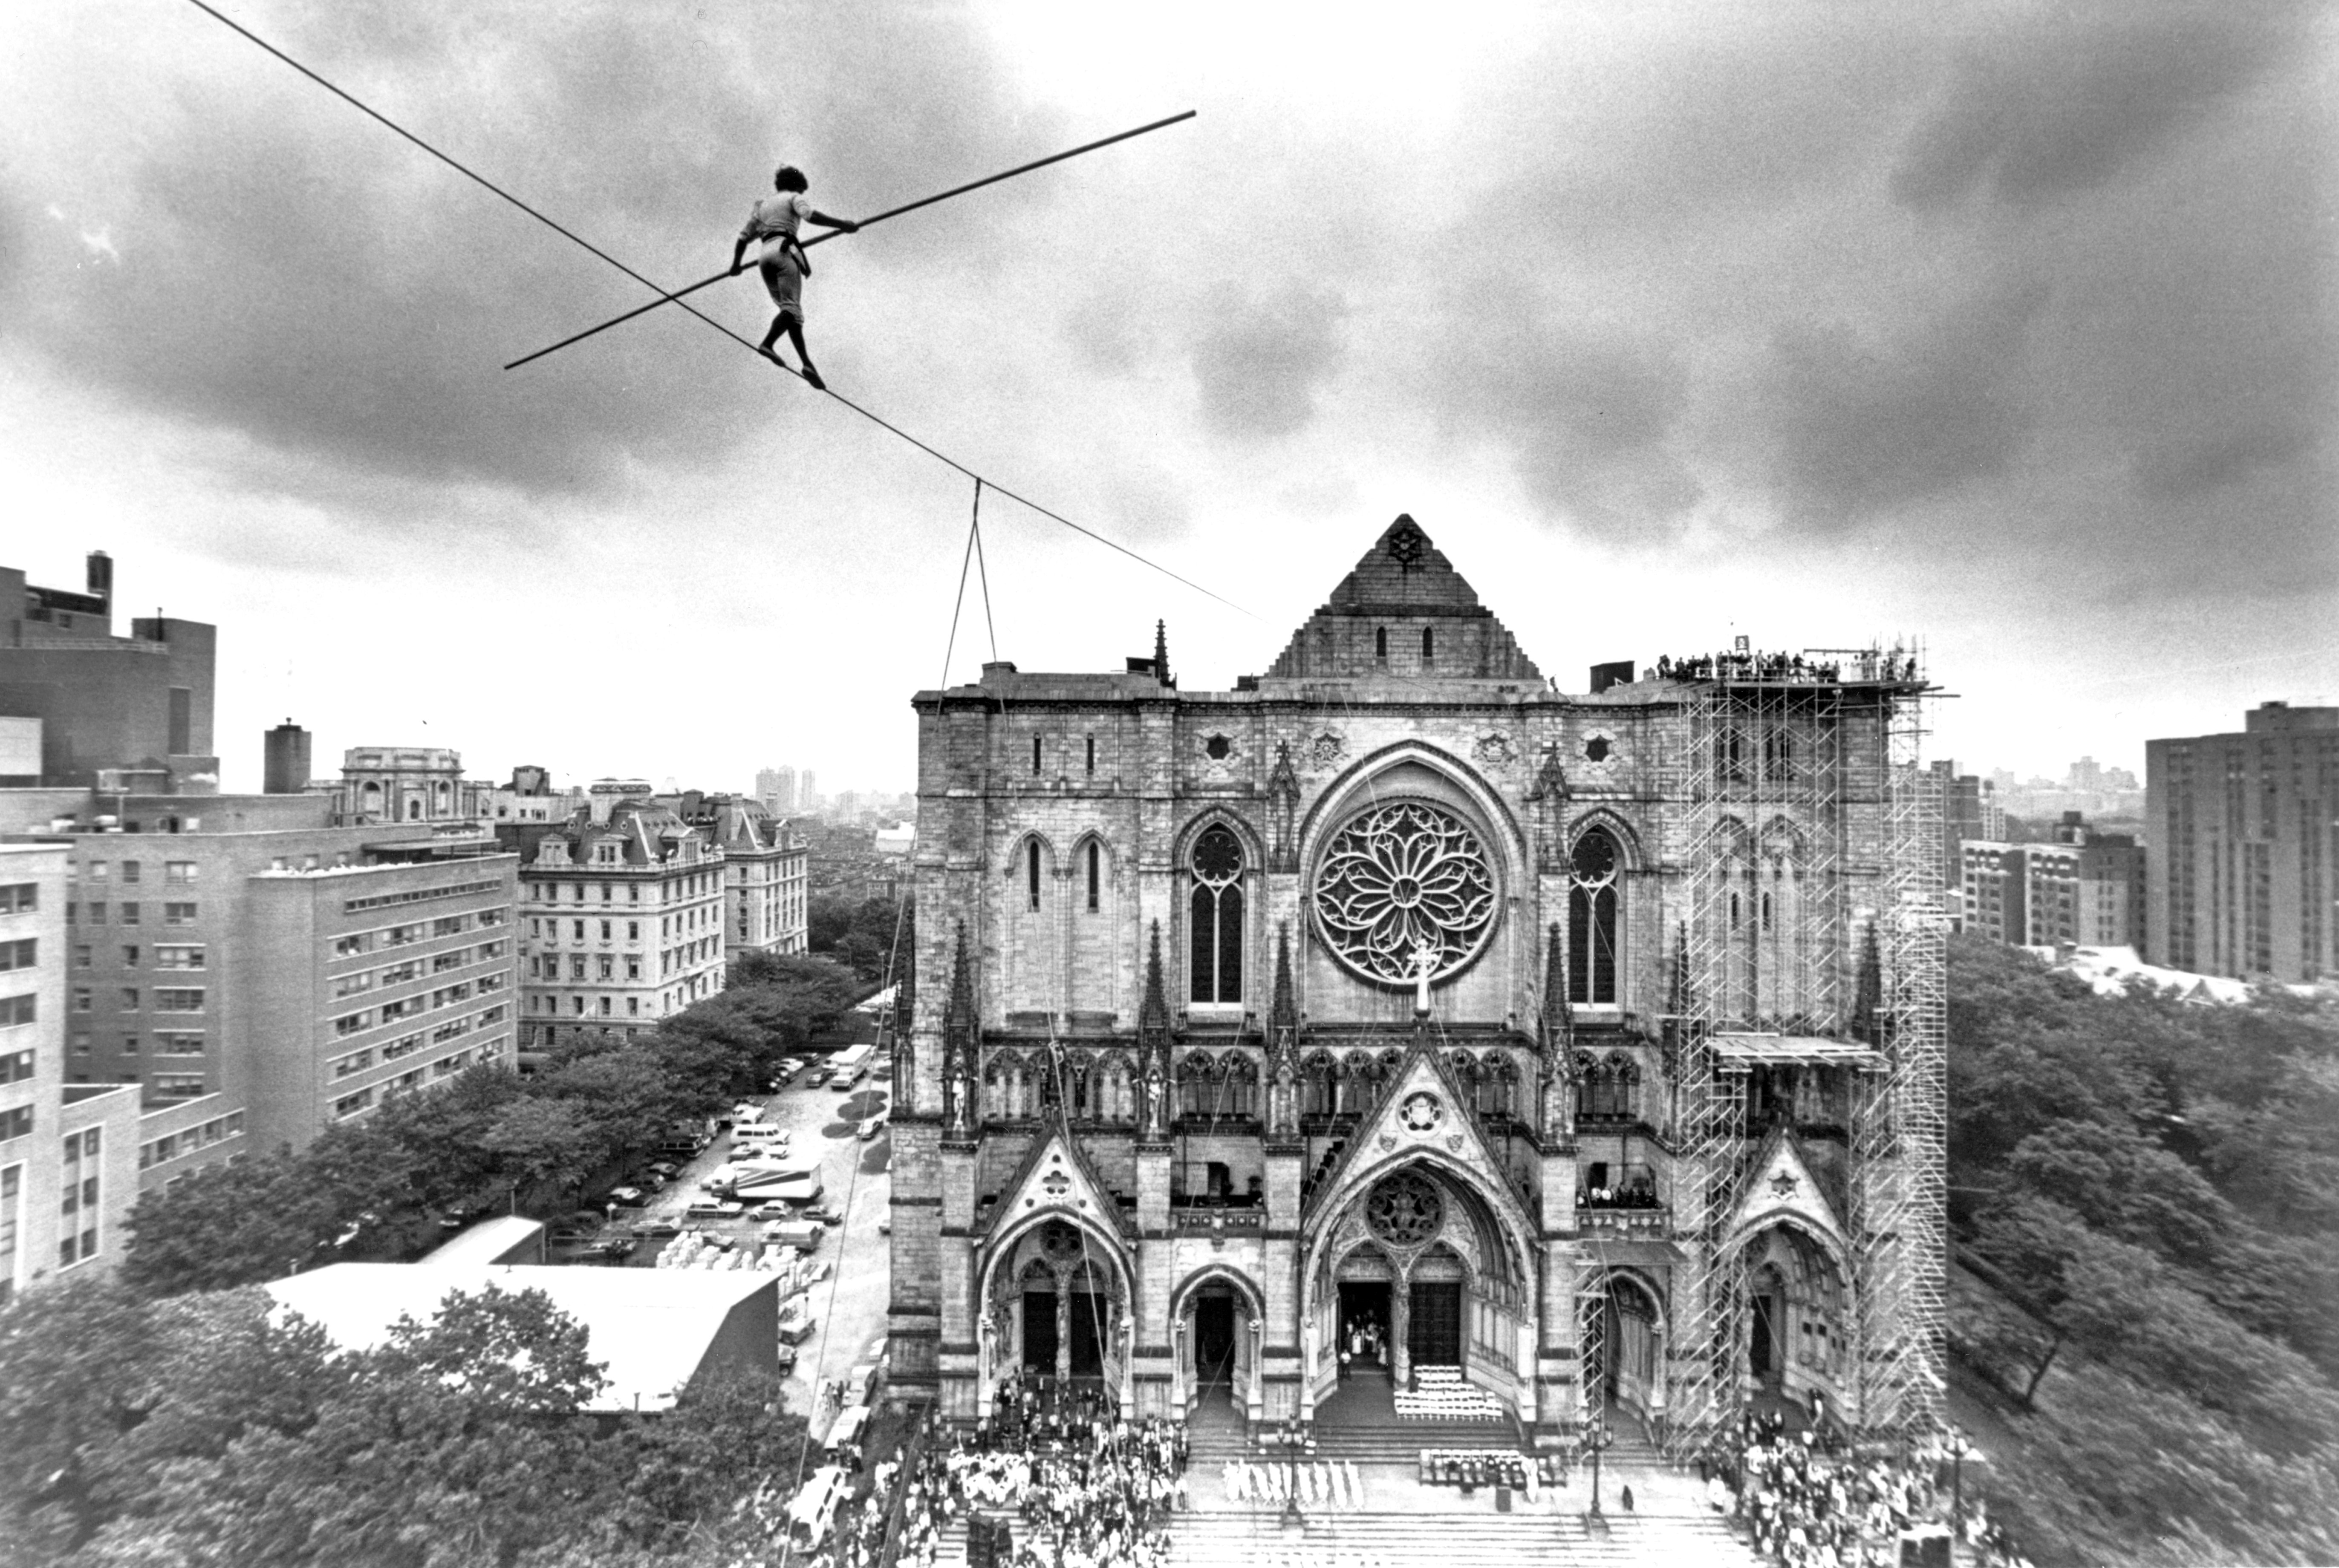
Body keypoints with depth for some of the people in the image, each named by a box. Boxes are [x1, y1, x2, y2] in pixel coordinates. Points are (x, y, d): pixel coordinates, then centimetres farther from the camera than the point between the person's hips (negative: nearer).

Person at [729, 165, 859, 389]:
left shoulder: (762, 205, 31)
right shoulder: (795, 198, 14)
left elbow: (743, 238, 25)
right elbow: (811, 215, -9)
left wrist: (737, 265, 35)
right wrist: (843, 225, -9)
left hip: (765, 255, 6)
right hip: (785, 250, -6)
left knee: (787, 307, 3)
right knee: (792, 307, -16)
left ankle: (807, 363, -12)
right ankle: (767, 343, -41)